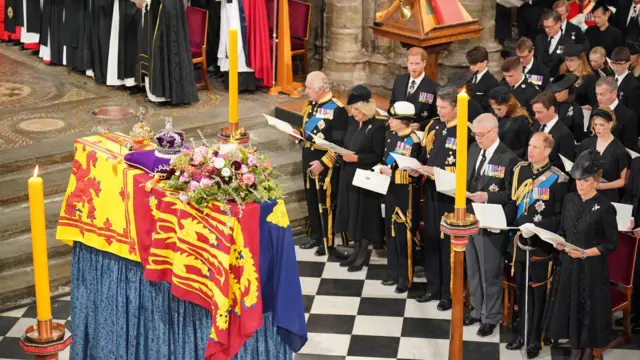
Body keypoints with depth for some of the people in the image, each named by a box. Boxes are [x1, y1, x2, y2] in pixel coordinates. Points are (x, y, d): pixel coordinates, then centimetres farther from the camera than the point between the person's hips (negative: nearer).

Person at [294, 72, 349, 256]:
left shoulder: (337, 109, -18)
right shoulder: (309, 105, 7)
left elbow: (339, 144, -19)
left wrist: (323, 163, -22)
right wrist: (299, 133, -1)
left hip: (326, 164, -8)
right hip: (308, 159, 8)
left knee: (326, 203, 3)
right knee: (311, 200, 16)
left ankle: (328, 242, 15)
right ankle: (315, 236, 30)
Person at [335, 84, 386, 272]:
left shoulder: (377, 126, -15)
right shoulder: (352, 122, 7)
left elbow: (378, 156, -15)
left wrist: (356, 158, -22)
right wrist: (342, 153, -4)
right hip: (349, 175, 7)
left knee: (364, 214, 1)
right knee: (353, 213, 12)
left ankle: (364, 253, 12)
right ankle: (356, 249, 22)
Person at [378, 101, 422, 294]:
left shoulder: (413, 141, -20)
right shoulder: (391, 135, 6)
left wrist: (391, 173, -25)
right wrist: (382, 169, 2)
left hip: (405, 193, -8)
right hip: (390, 189, 8)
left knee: (403, 235, 1)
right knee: (391, 232, 16)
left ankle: (406, 278, 12)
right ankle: (393, 273, 28)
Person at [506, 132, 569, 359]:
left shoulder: (558, 179, -12)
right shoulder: (519, 170, 5)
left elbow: (560, 217, -11)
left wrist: (536, 228, -21)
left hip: (542, 244, -5)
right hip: (520, 240, 5)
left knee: (539, 292, 5)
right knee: (521, 289, 14)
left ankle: (535, 340, 17)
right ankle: (522, 334, 28)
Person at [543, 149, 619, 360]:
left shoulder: (604, 208, -14)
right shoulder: (569, 200, 4)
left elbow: (611, 245, -11)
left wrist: (585, 253, -20)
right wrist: (558, 242, -6)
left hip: (591, 268, -5)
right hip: (567, 264, 5)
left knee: (589, 309, 3)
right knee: (568, 306, 11)